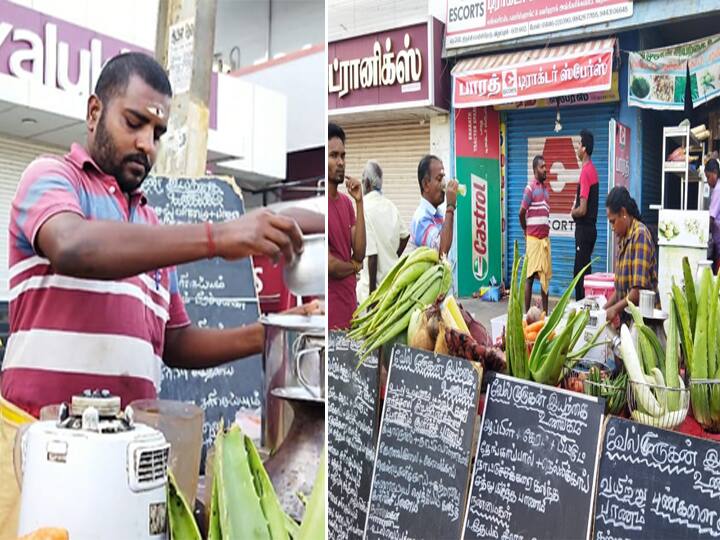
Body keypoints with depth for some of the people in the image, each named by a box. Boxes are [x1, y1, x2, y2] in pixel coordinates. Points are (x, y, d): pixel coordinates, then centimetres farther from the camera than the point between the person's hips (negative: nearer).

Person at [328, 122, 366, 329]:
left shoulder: (346, 201, 9)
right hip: (331, 311, -7)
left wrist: (359, 202, -4)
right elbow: (330, 264, -19)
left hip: (350, 303, 7)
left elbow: (359, 253, 1)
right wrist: (353, 266, 2)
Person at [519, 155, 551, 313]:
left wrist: (545, 233, 14)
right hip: (533, 238, -7)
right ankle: (527, 313, 0)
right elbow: (521, 213, -9)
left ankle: (545, 312, 15)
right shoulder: (530, 188, -8)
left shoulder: (546, 189, 16)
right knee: (530, 277, -4)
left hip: (545, 238, 7)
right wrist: (527, 231, 4)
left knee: (545, 276, 9)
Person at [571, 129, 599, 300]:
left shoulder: (585, 172, -18)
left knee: (581, 273, -5)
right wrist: (576, 207, 10)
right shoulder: (593, 169, 12)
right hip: (591, 227, 10)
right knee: (584, 271, 14)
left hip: (584, 228, -10)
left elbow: (582, 209, -21)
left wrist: (572, 212, -3)